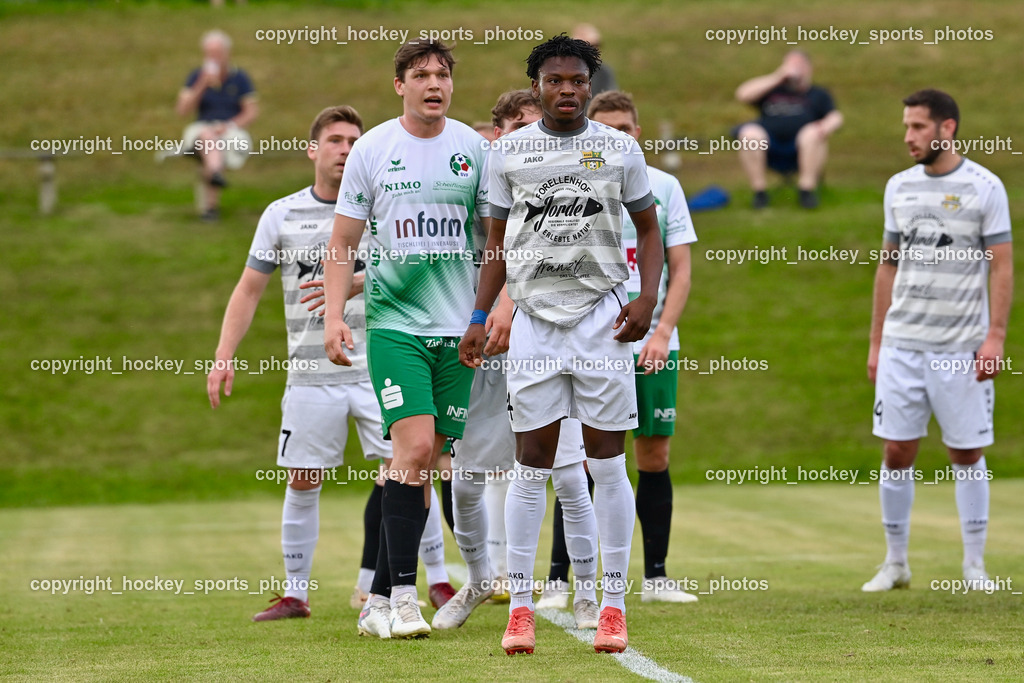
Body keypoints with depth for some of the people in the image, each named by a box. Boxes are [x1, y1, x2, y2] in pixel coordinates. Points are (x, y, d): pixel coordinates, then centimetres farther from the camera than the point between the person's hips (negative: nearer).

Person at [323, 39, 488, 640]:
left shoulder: (472, 148, 5)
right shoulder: (372, 149, 2)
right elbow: (343, 240, 6)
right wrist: (334, 315, -4)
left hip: (458, 328, 2)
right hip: (394, 320, -2)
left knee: (426, 463, 2)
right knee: (414, 445, -18)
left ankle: (380, 600, 10)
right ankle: (402, 592, -14)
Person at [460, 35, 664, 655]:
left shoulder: (620, 149, 3)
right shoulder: (509, 153, 6)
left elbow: (649, 230, 9)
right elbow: (499, 245, 13)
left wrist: (648, 298, -6)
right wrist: (479, 318, 5)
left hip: (603, 319, -1)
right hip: (535, 318, 1)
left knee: (609, 464, -1)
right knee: (532, 464, 1)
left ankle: (614, 605, 4)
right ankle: (521, 606, 6)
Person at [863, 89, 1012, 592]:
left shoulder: (984, 187, -4)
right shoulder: (899, 187, 10)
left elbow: (1002, 267, -5)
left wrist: (995, 336, -14)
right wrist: (876, 342, 12)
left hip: (961, 347, -4)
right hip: (901, 343, 4)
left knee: (967, 454, 2)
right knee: (896, 452, 3)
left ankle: (975, 565, 10)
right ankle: (895, 563, 13)